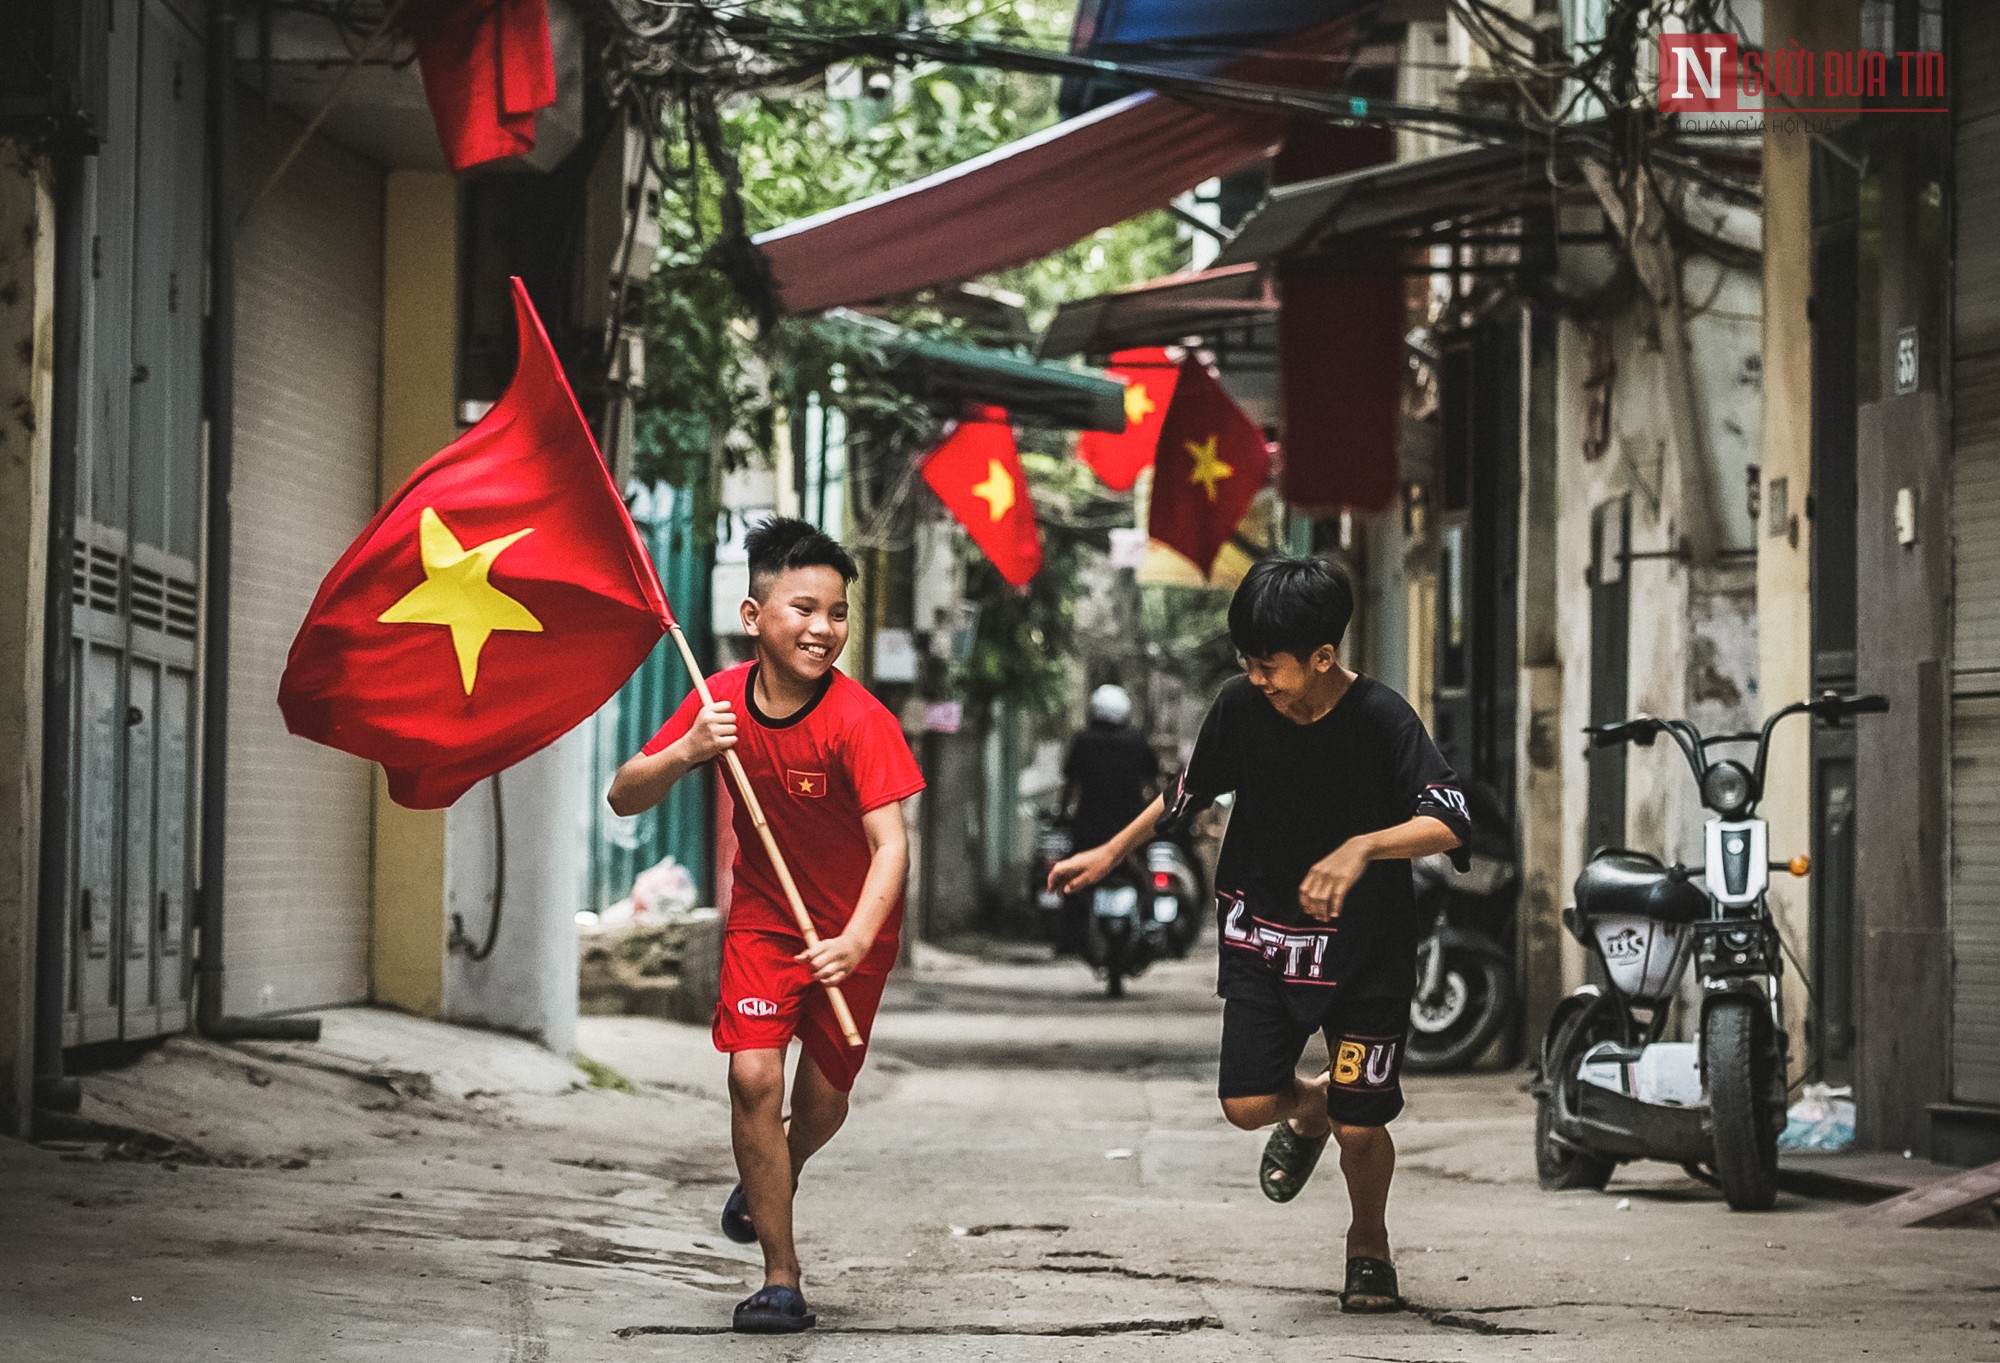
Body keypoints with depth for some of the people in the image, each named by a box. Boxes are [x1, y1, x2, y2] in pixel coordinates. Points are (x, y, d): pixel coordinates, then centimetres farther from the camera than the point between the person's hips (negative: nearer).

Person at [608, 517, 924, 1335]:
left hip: (851, 928, -2)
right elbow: (624, 798, -9)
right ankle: (781, 1280, -6)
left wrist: (857, 940, -50)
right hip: (762, 914, 2)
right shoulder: (721, 701, -14)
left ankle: (776, 1175, 45)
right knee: (753, 1075, -15)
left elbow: (890, 843, -34)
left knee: (823, 1098, 7)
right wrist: (685, 754, -29)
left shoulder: (860, 719, -26)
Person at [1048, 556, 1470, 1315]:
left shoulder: (1382, 719, -20)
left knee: (1361, 1128, -3)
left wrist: (1362, 848, -44)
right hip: (1263, 935, 3)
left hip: (1364, 946, -3)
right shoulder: (1241, 705, -7)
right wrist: (1111, 853, 16)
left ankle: (1369, 1244, 29)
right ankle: (1309, 1110, 29)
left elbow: (1448, 824, -29)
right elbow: (1191, 792, 12)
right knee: (1248, 1104, -9)